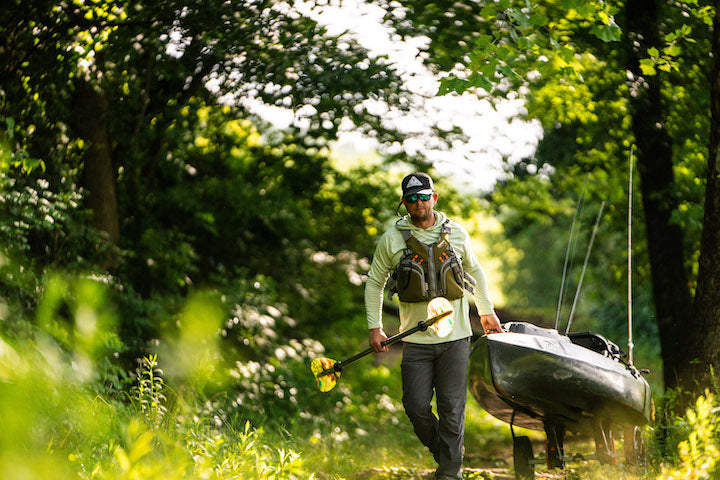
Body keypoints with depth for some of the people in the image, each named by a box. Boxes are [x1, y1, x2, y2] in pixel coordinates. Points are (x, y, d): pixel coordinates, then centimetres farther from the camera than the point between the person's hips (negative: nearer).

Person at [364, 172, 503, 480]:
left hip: (455, 337, 0)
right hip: (416, 340, 0)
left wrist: (486, 311, 23)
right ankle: (441, 452, 23)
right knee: (416, 406, -3)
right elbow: (374, 282, 9)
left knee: (452, 408, -2)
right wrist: (374, 327, 2)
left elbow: (474, 270, 21)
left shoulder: (456, 233, 4)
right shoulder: (392, 239, 0)